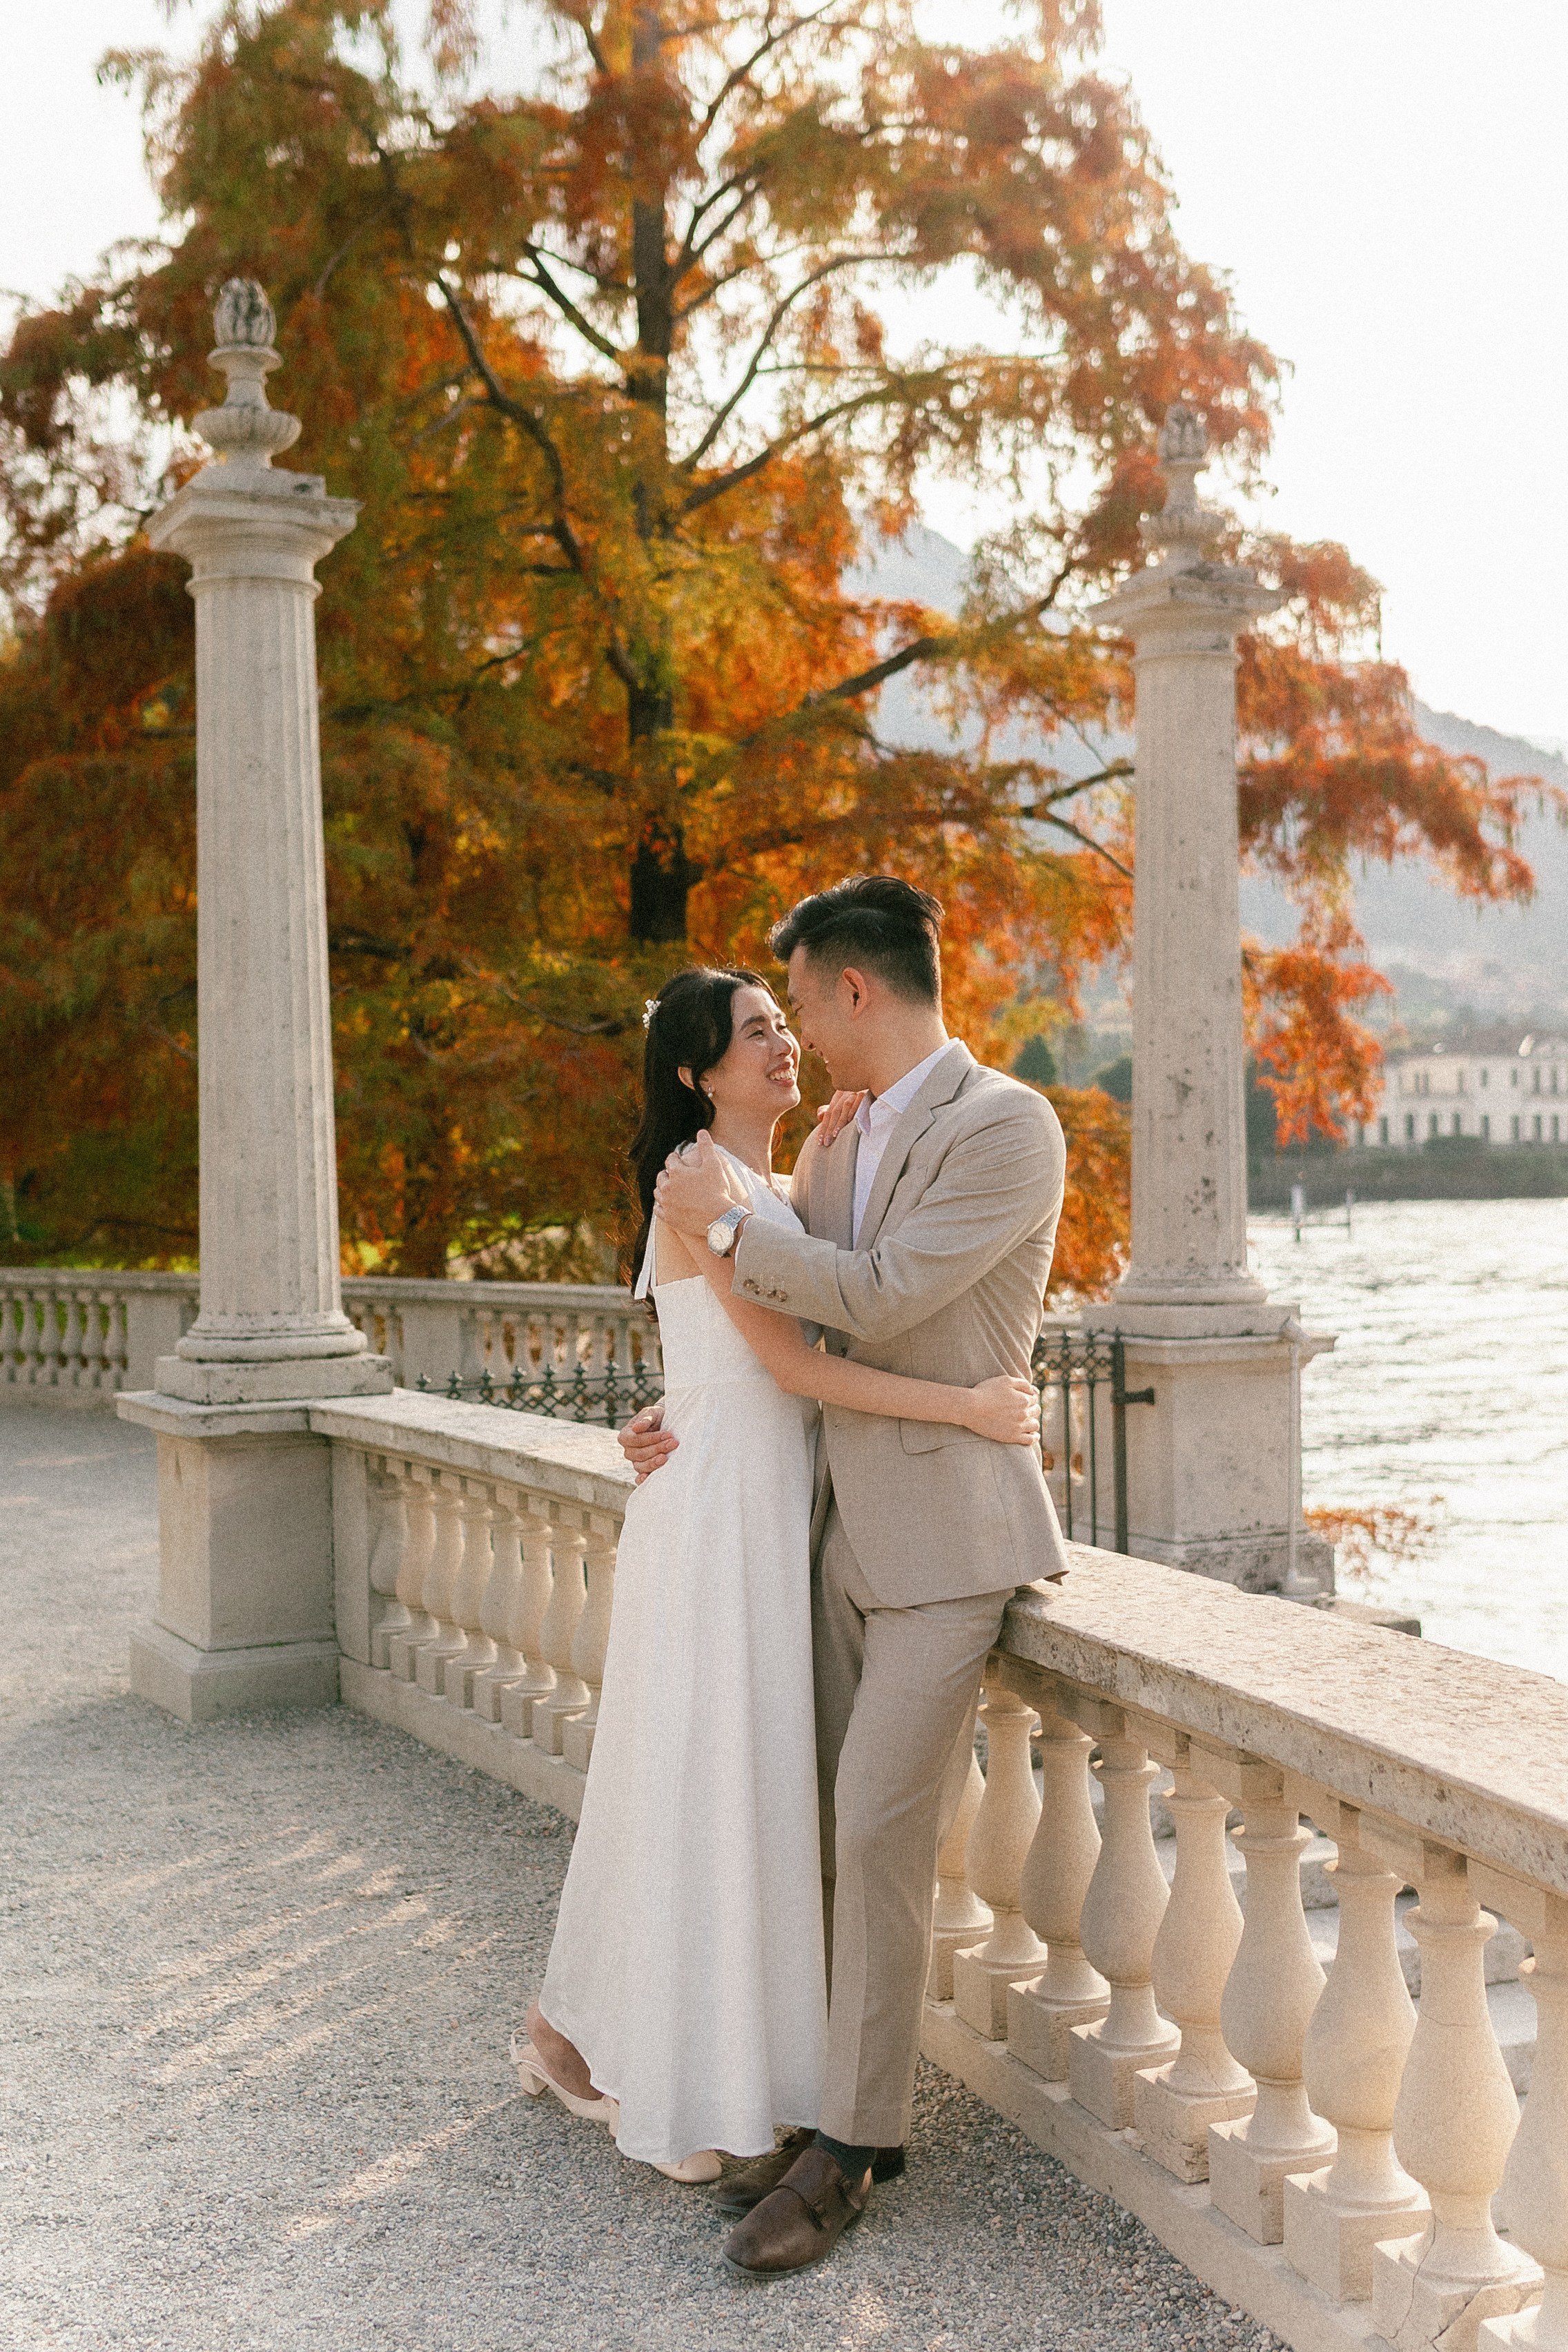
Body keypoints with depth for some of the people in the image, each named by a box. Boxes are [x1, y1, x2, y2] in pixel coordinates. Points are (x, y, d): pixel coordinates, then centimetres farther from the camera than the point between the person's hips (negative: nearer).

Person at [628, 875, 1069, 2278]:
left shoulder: (1008, 1129, -12)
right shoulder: (834, 1150, 14)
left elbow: (881, 1303, -19)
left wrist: (724, 1225, -10)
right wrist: (699, 1424, 8)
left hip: (949, 1531, -7)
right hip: (844, 1527, 8)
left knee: (877, 1833, -8)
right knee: (838, 1830, 9)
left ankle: (850, 2153, 5)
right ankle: (849, 2111, 21)